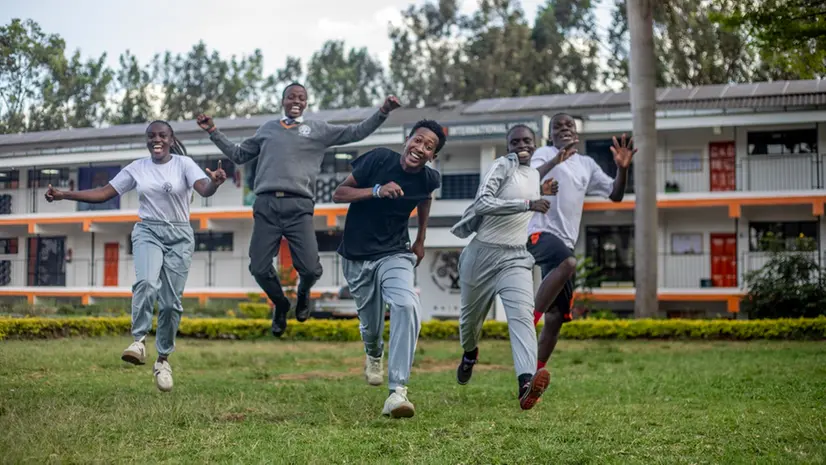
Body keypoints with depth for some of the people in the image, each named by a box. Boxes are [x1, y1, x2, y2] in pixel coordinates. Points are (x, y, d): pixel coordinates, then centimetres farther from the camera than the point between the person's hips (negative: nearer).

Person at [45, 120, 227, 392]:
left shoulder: (184, 164, -1)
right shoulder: (137, 168, 7)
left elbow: (204, 190, -18)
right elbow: (104, 193, 9)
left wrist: (215, 182, -43)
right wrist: (64, 195, 0)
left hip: (179, 236, -1)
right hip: (147, 232, 1)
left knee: (171, 301, -2)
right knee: (146, 283, -29)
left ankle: (163, 359, 11)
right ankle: (139, 341, -23)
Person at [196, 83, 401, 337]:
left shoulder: (318, 129, 16)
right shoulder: (268, 128, 21)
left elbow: (356, 132, 11)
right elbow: (238, 154, 28)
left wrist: (382, 113, 1)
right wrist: (213, 132, 24)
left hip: (299, 207, -2)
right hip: (266, 205, 2)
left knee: (310, 268, -12)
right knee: (259, 269, -3)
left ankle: (303, 293, 26)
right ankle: (281, 305, 28)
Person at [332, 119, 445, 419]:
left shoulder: (428, 179, -7)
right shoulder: (378, 160, -15)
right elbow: (338, 194, -11)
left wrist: (421, 241, 21)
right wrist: (377, 191, -25)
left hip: (395, 254, 0)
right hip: (356, 257, 0)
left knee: (406, 306, -28)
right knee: (370, 324, 10)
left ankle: (398, 391, -28)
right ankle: (374, 354, 51)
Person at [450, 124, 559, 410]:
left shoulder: (534, 174, 14)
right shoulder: (503, 166, -10)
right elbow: (482, 204, -25)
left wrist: (541, 194, 16)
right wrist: (527, 204, -30)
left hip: (515, 258, 4)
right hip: (483, 253, -4)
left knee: (522, 314, -21)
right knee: (471, 315, 15)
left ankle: (526, 383, -39)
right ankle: (470, 353, 51)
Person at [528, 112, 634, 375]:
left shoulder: (587, 164, 21)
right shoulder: (545, 154, 3)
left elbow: (615, 195, 18)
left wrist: (622, 169, 0)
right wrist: (556, 160, -32)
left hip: (565, 242, 6)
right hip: (540, 232, -6)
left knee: (557, 316, 2)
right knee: (568, 263, -38)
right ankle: (530, 320, -29)